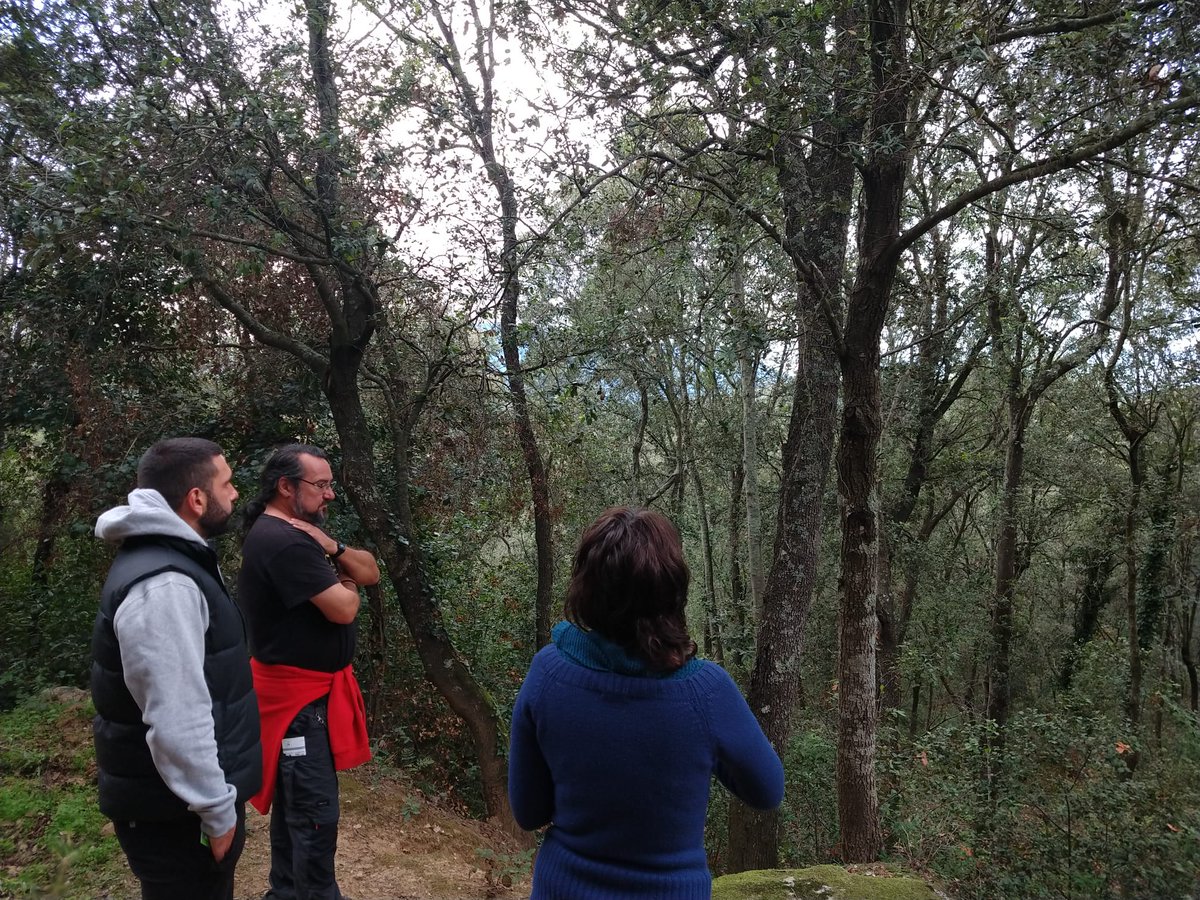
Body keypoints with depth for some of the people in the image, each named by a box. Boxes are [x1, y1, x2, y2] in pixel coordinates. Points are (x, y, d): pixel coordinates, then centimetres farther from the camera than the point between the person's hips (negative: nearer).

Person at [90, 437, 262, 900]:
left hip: (182, 798, 10)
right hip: (175, 813, -10)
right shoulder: (163, 586, -27)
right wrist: (218, 810, -20)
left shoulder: (171, 558, 7)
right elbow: (176, 722, -29)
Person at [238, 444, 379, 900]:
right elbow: (343, 609, -26)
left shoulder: (301, 532, 10)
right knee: (315, 811, -3)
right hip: (300, 694, -10)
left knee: (294, 802, 21)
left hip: (308, 689, 10)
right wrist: (345, 585, -3)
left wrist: (333, 548, -10)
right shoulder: (283, 541, -23)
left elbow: (370, 572, 8)